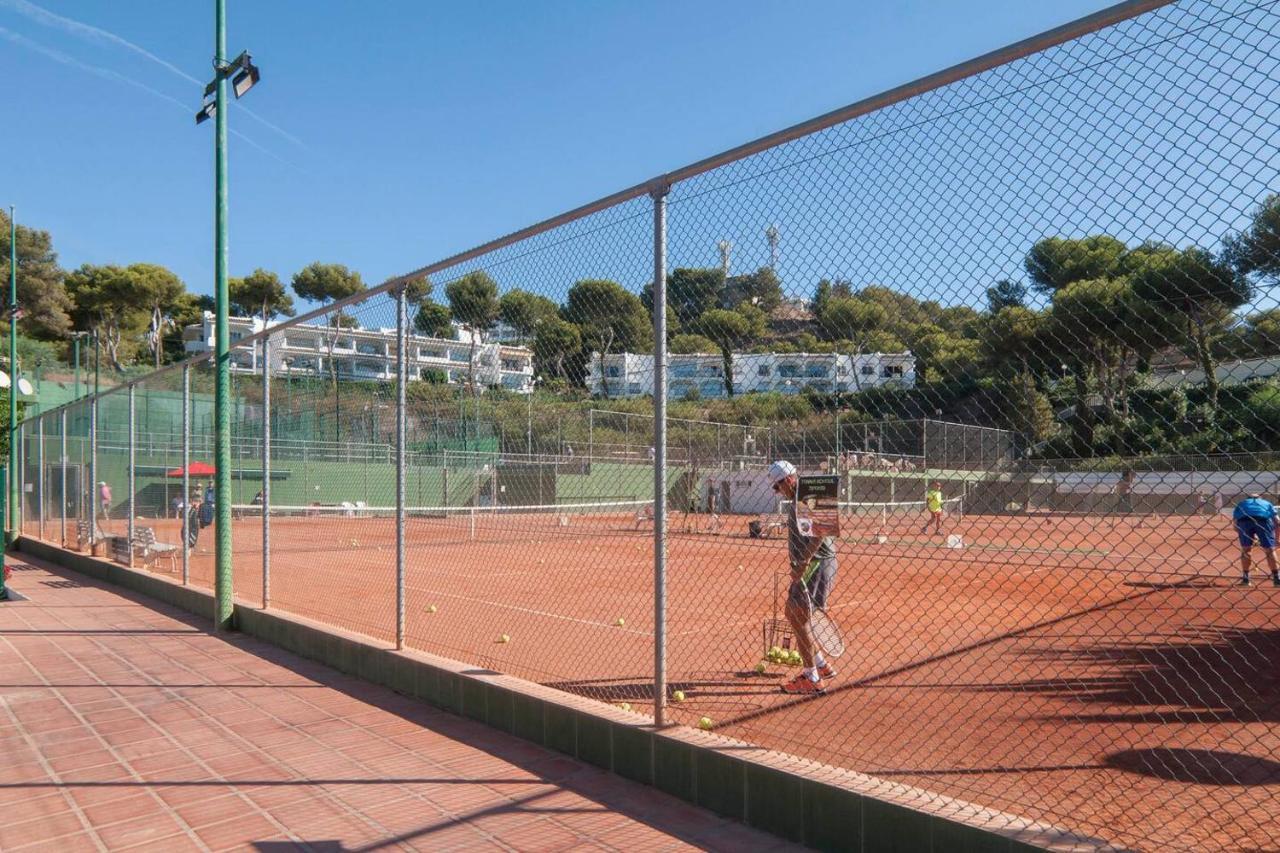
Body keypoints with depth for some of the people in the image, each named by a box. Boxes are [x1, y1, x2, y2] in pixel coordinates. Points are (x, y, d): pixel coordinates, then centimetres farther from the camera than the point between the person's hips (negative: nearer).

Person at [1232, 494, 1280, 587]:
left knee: (1246, 549, 13)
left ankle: (1245, 577, 13)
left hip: (1244, 520, 0)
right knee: (1270, 550, 10)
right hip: (1264, 520, 0)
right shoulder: (1267, 503, 36)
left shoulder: (1242, 503, 37)